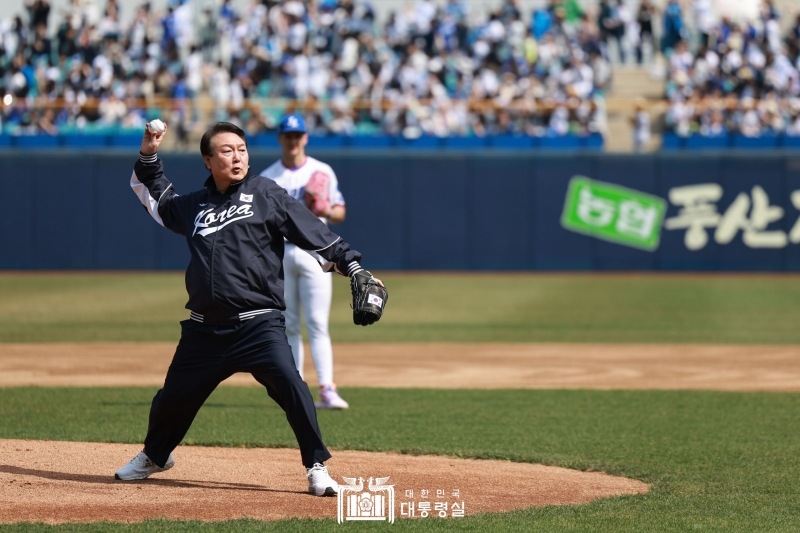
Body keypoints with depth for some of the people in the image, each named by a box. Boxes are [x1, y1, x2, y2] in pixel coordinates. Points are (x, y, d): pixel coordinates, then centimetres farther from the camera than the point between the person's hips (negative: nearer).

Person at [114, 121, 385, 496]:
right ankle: (155, 456, 41)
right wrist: (148, 158, 20)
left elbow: (315, 234, -1)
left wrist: (353, 267, -9)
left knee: (290, 386, -23)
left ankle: (317, 468, -12)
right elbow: (158, 201, 33)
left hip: (259, 324, -4)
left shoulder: (266, 194, 2)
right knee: (173, 396, 12)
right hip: (205, 329, 4)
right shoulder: (195, 205, 14)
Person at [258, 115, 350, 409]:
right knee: (288, 326, 4)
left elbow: (340, 213, 8)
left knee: (317, 324, -10)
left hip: (313, 251, -2)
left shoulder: (322, 172, 6)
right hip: (279, 253, 2)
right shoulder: (267, 178, 8)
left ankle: (327, 390, -17)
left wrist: (326, 211, -14)